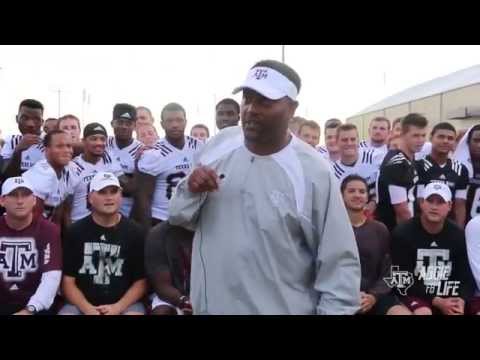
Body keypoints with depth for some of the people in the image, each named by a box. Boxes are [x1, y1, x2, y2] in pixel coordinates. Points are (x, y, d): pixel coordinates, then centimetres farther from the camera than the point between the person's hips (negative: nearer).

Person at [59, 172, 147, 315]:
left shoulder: (135, 232, 3)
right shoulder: (75, 231, 5)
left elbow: (141, 281, 2)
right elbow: (68, 280, 3)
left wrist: (118, 307, -12)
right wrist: (87, 308, -12)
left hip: (124, 303, -1)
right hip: (82, 303, 1)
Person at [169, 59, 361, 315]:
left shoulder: (313, 173, -17)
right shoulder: (218, 145, -2)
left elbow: (339, 263, -12)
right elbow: (178, 216, 6)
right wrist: (191, 191, -14)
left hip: (280, 309, -4)